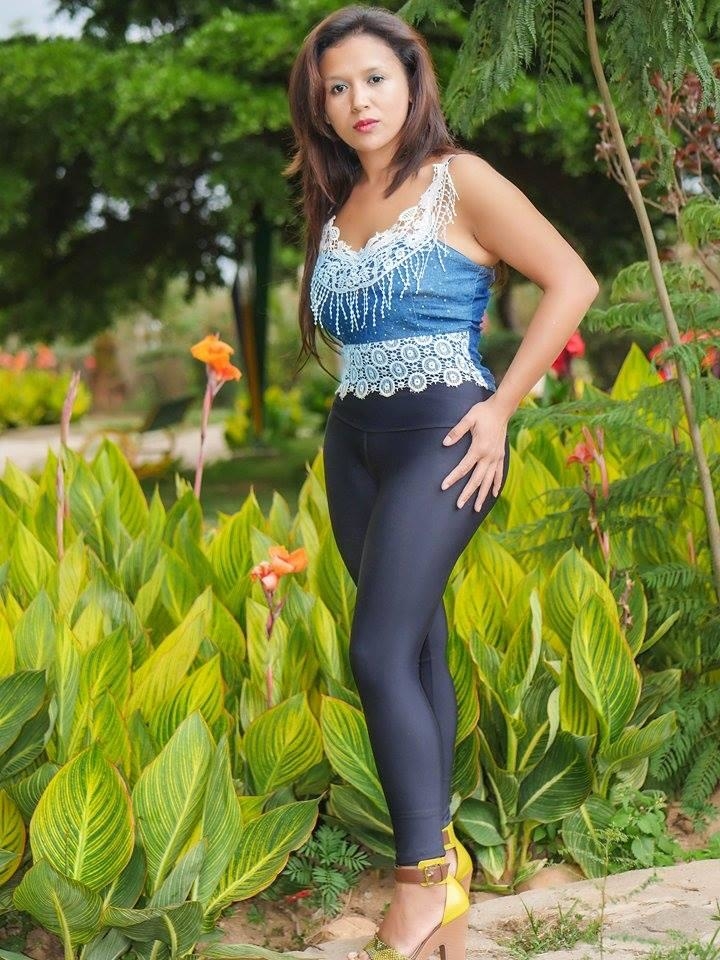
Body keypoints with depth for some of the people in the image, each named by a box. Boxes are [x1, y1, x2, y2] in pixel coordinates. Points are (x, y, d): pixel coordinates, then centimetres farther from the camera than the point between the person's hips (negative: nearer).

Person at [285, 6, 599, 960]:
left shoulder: (458, 182, -5)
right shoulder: (334, 208, 14)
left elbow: (572, 283, -10)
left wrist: (500, 409, -12)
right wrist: (359, 392, 12)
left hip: (439, 432, -6)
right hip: (354, 442, 7)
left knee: (379, 654, -14)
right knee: (418, 648, 9)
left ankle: (426, 878, -7)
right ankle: (439, 843, 17)